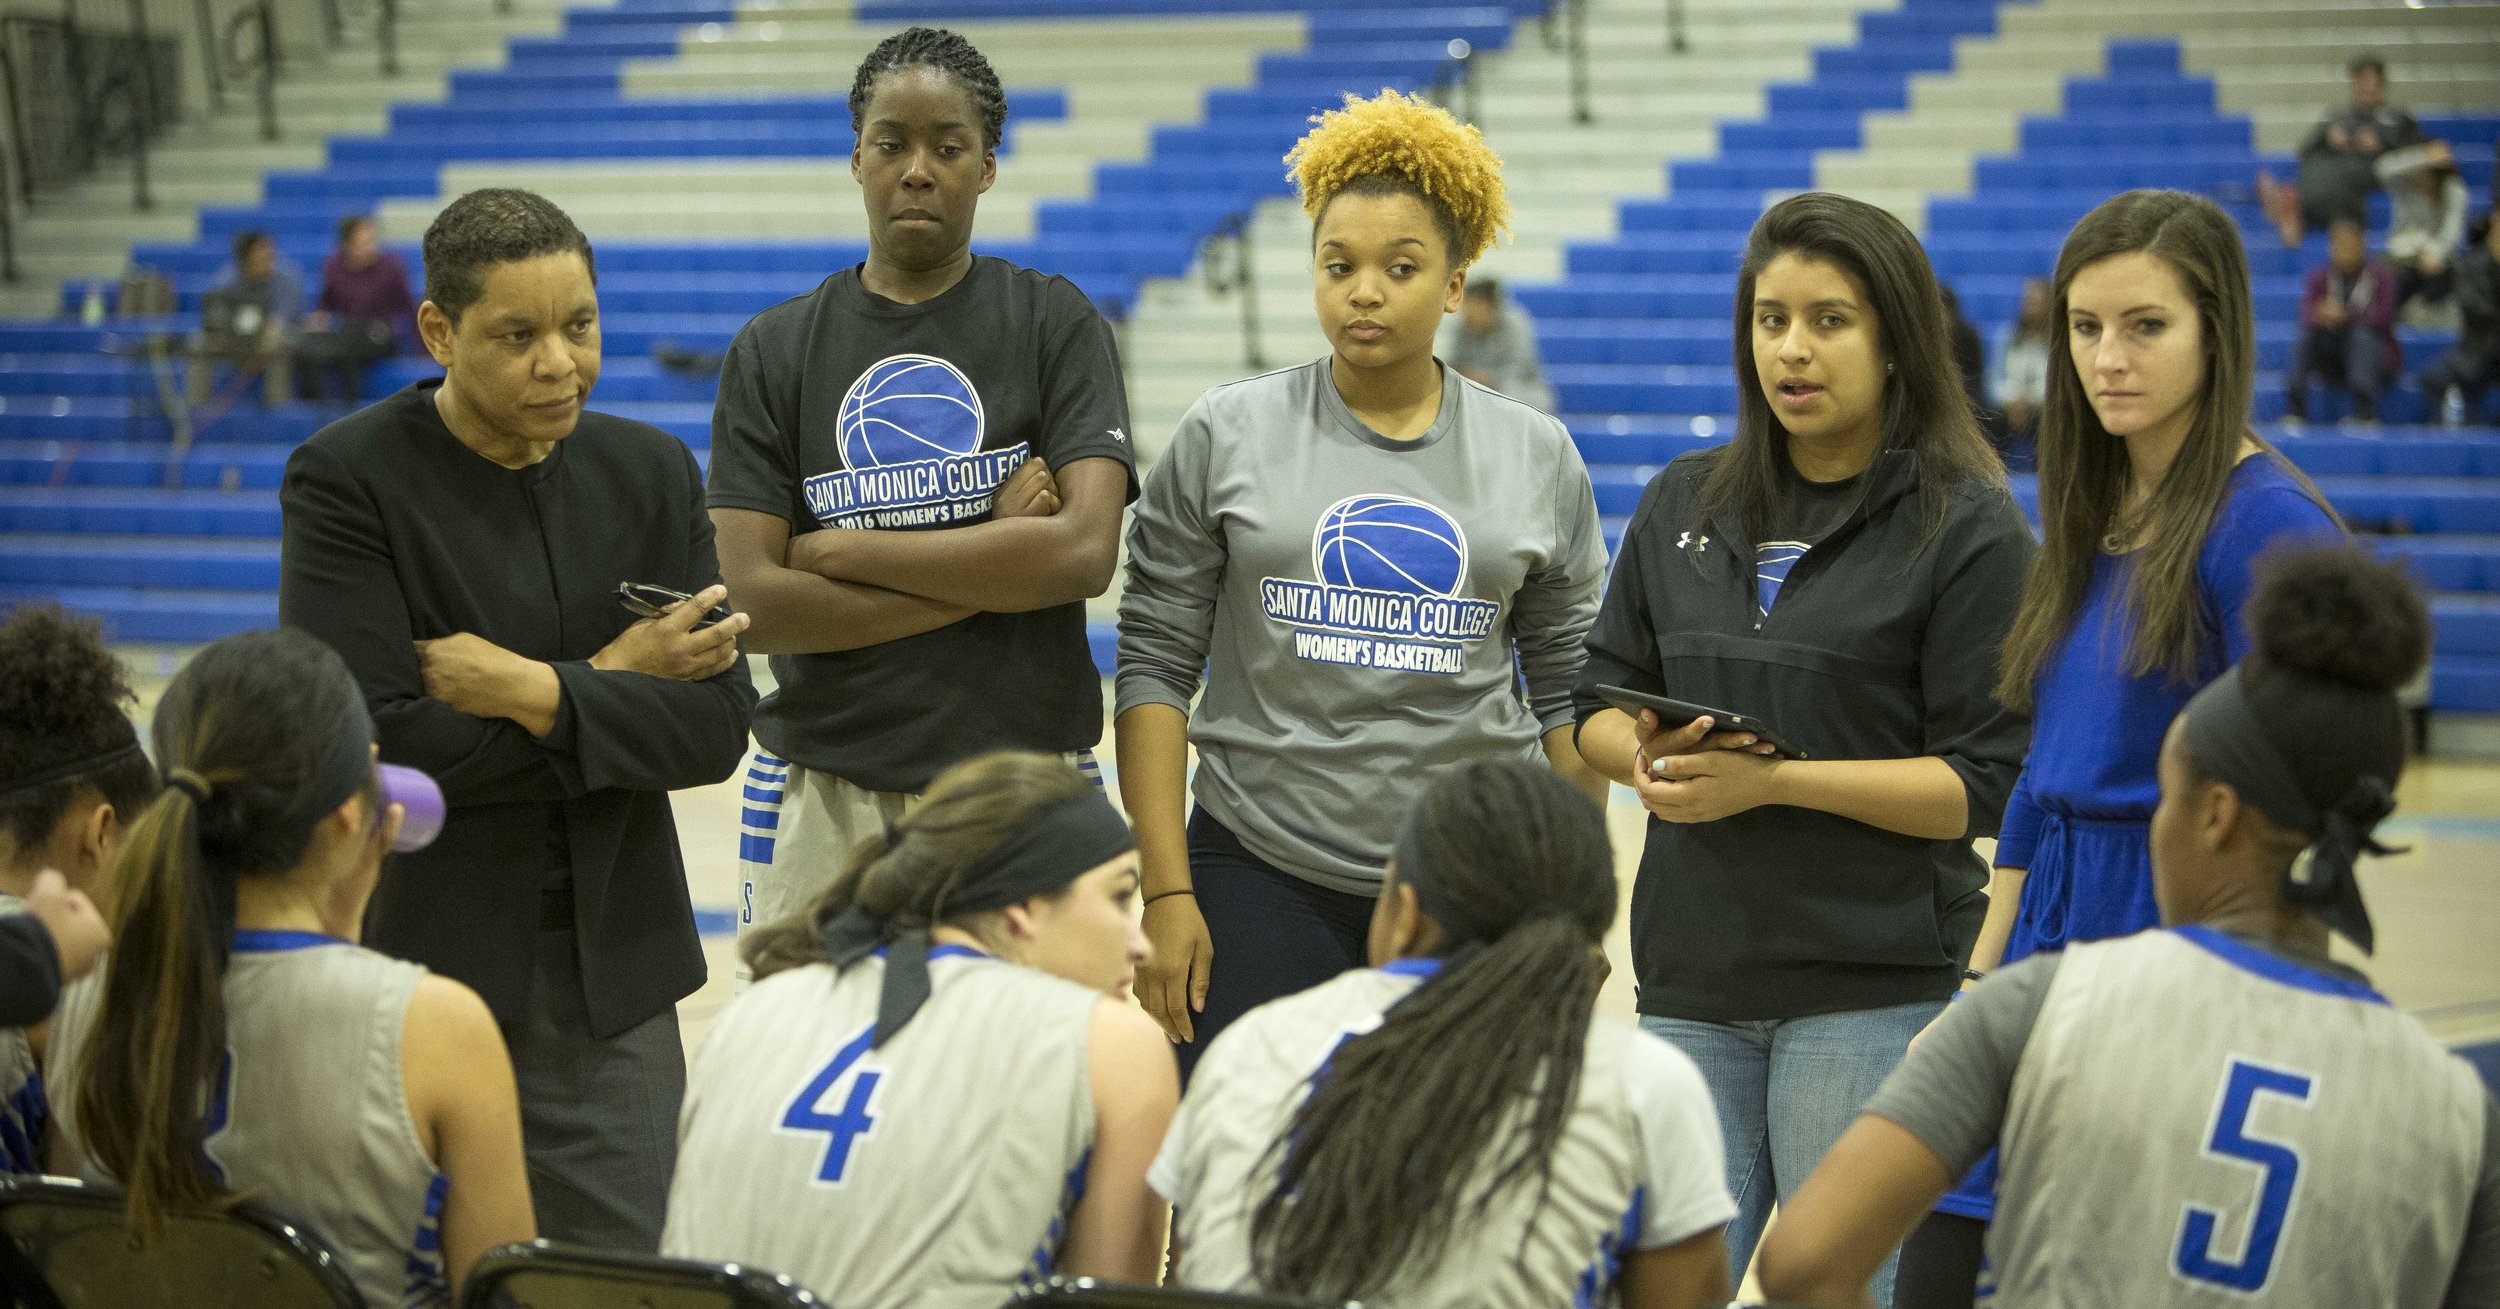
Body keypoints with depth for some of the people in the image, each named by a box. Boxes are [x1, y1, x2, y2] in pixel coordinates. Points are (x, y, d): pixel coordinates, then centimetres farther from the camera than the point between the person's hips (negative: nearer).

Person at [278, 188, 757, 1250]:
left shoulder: (653, 473, 8)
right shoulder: (345, 480, -7)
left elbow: (718, 725, 0)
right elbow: (369, 746, -17)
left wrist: (539, 693, -15)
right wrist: (608, 682, -9)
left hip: (612, 991, 4)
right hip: (414, 975, -4)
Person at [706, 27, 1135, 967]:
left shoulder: (1055, 324, 3)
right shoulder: (775, 353, 6)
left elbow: (1085, 553, -11)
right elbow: (756, 603, -4)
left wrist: (841, 548, -7)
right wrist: (993, 566, -8)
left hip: (1022, 791, -1)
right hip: (824, 800, 1)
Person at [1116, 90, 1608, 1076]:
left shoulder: (1538, 459, 5)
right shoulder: (1224, 439, 1)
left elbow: (1567, 690, 10)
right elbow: (1154, 667, 1)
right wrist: (1165, 893, -6)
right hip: (1260, 876, -1)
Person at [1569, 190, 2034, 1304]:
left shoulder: (1971, 530, -4)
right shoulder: (1683, 506, 12)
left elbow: (1983, 784, -9)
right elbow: (1599, 702, 15)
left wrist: (1772, 781, -18)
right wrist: (1649, 757, -8)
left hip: (1877, 991, -4)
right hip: (1693, 977, 4)